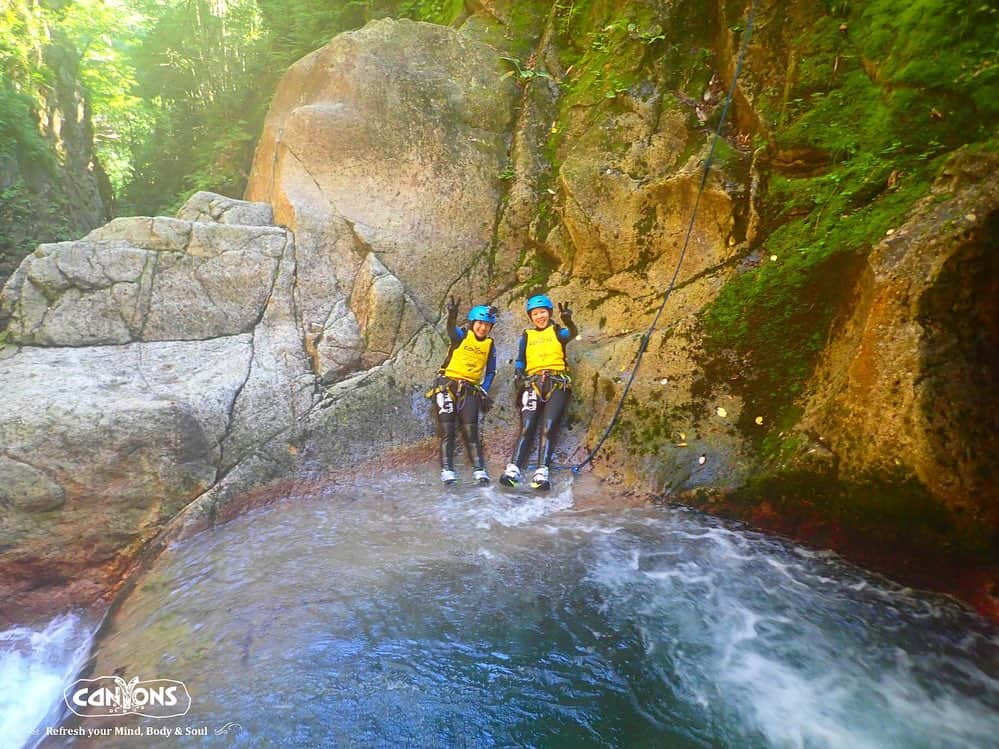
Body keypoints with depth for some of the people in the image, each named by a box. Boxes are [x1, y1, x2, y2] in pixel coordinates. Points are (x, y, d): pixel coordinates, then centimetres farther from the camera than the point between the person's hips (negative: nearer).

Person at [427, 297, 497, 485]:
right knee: (447, 430, -6)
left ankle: (479, 469, -5)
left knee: (471, 431, -5)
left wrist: (484, 393, 2)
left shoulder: (489, 345, 8)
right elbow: (452, 330, -26)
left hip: (470, 390, 2)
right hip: (447, 384, -2)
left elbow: (490, 372, 14)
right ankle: (447, 469, -7)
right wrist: (452, 316, -48)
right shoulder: (462, 336, -2)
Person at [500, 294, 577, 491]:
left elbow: (572, 333, -9)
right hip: (533, 383, 2)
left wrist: (568, 321, -32)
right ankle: (513, 469, -23)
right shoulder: (527, 335, 21)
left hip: (557, 384, -1)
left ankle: (542, 473, -22)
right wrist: (518, 375, 1)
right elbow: (520, 360, 22)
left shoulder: (557, 331, 13)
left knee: (549, 427, -16)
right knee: (527, 426, -14)